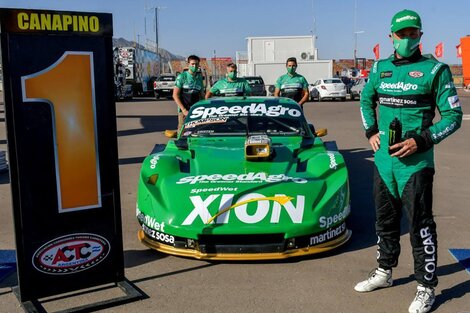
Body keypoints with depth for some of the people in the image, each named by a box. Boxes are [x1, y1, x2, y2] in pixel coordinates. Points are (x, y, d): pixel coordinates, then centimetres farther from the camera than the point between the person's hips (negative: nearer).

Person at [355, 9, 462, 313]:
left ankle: (426, 288, 13)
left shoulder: (435, 69, -6)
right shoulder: (380, 68, 8)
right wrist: (371, 131, 9)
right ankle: (385, 272, 35)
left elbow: (453, 115, -6)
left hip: (415, 162, -5)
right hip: (383, 159, 5)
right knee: (385, 220, 17)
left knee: (420, 225, 0)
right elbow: (366, 100, 24)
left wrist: (421, 141, -17)